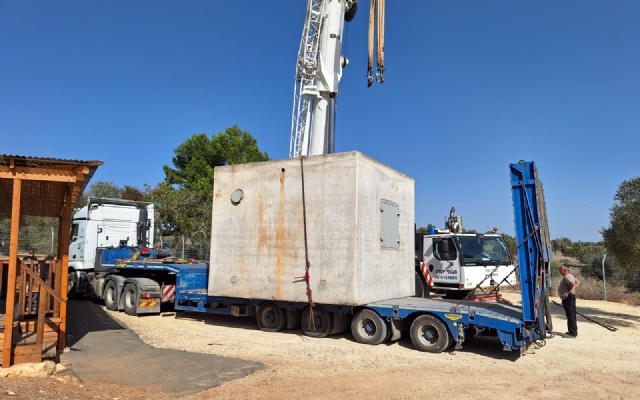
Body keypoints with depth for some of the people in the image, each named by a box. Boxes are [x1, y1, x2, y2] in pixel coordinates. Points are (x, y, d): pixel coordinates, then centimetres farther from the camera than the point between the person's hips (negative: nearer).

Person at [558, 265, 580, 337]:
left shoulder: (567, 277, -15)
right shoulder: (569, 276, 18)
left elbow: (572, 283, -34)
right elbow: (578, 282, 32)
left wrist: (569, 290, -19)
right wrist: (573, 288, 17)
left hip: (568, 298, -11)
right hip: (568, 298, 11)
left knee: (571, 315, -10)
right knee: (571, 315, 15)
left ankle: (573, 333, -9)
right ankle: (573, 331, 23)